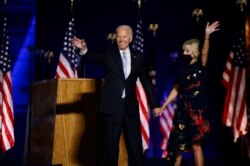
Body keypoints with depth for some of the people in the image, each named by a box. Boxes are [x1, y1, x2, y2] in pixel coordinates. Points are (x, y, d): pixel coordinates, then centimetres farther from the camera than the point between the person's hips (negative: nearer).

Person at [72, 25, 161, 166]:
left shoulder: (138, 57, 7)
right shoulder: (108, 53, 2)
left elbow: (147, 81, 10)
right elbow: (94, 57, -17)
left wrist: (155, 104, 9)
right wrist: (84, 49, -39)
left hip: (130, 105, 2)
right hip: (112, 105, -2)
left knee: (135, 144, 5)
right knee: (112, 143, 6)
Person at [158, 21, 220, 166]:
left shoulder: (201, 66, -5)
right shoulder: (183, 68, 10)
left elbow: (205, 53, -24)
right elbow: (176, 89, 14)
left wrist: (207, 36, -39)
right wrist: (163, 106, 12)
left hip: (197, 110, -5)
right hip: (182, 110, 5)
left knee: (195, 145, -2)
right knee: (177, 144, 7)